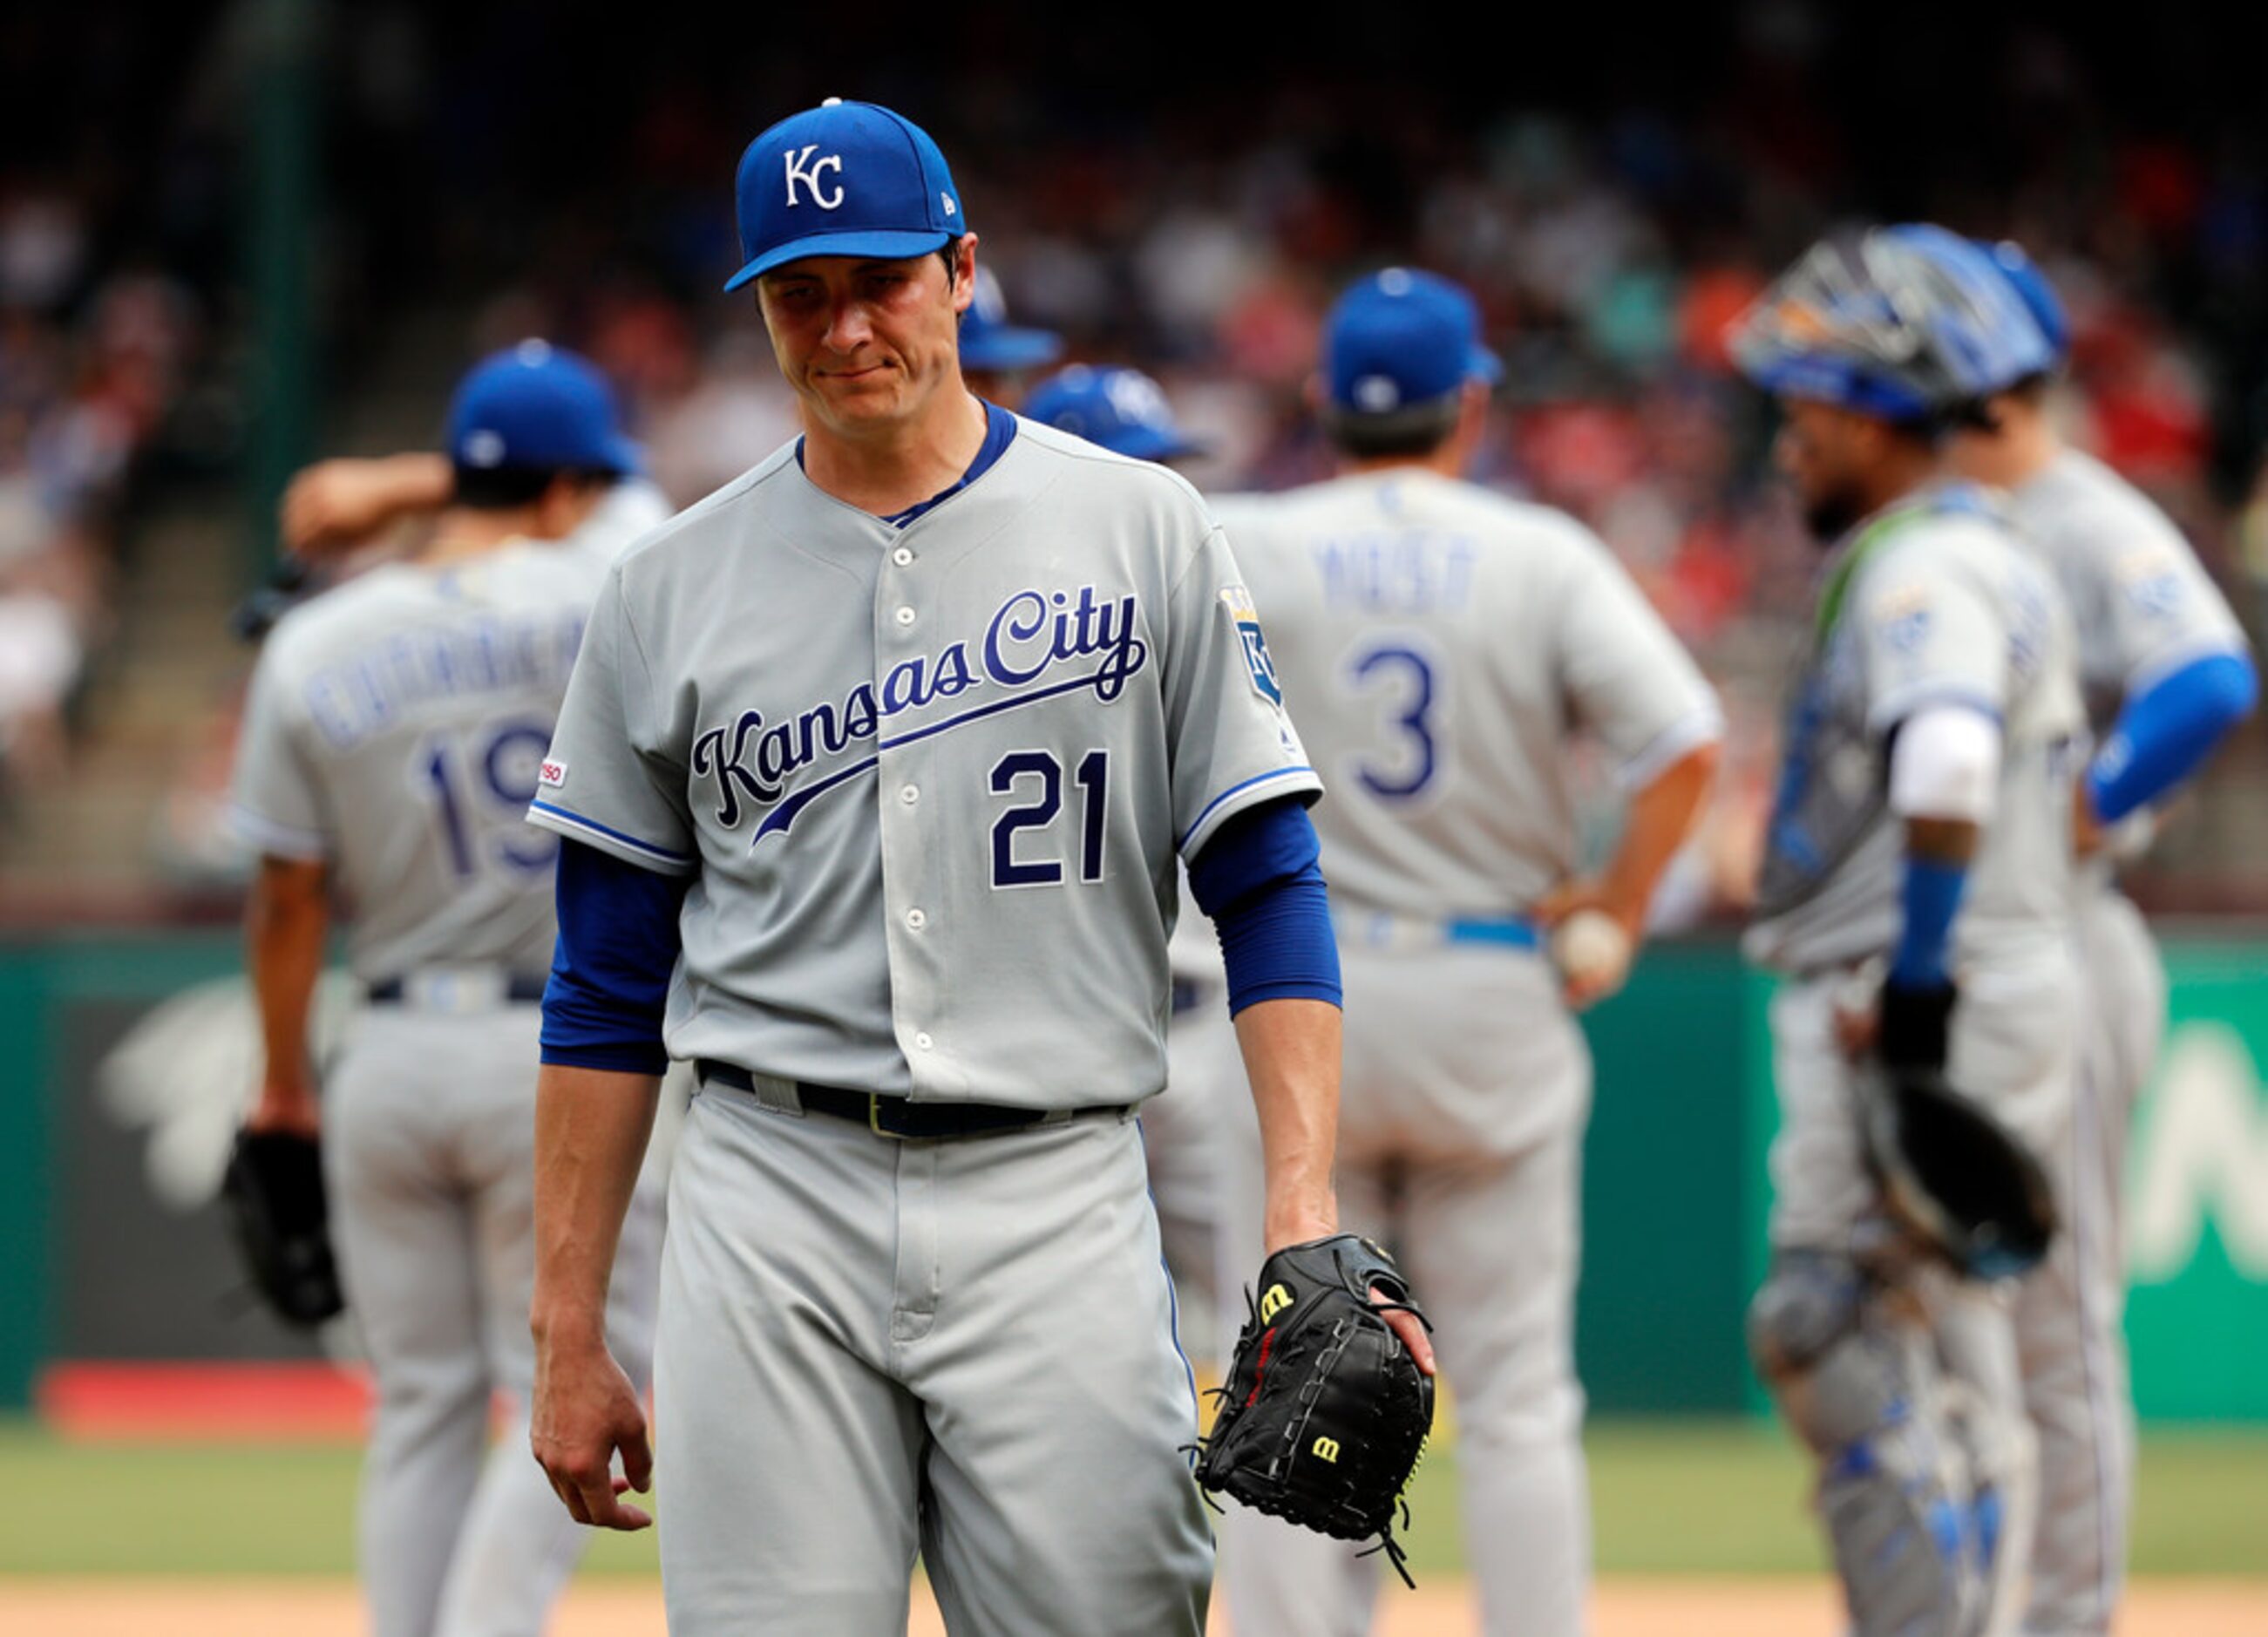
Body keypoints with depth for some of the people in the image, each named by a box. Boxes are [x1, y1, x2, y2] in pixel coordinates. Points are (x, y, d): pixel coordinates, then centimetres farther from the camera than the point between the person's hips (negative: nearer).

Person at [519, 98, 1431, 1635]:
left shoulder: (1142, 531, 5)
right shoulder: (673, 590, 9)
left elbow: (1269, 888, 2)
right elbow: (608, 987, 11)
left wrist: (1305, 1204, -11)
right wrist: (569, 1333, 6)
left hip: (1062, 1204, -1)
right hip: (770, 1206, 1)